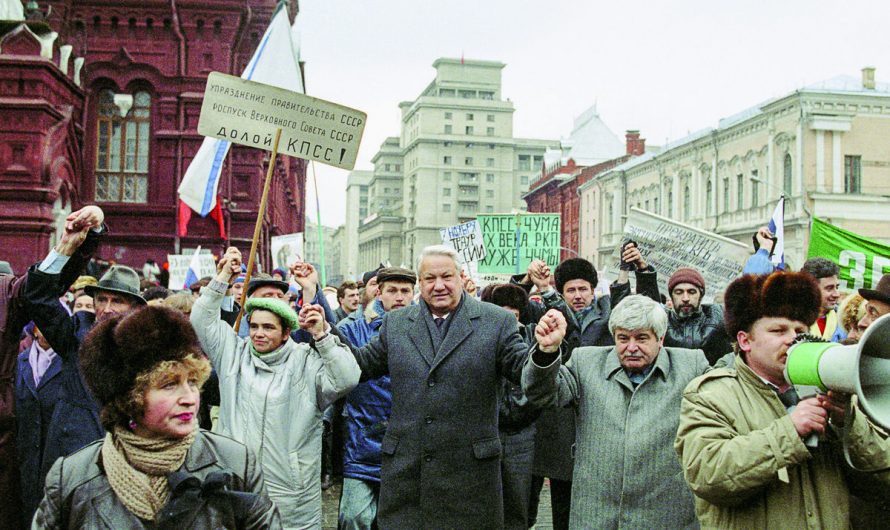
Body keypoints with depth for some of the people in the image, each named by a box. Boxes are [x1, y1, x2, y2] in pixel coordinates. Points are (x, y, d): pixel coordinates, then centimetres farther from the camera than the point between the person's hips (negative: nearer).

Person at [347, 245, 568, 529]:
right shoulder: (395, 323, 8)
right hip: (404, 467, 2)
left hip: (470, 471, -2)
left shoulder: (497, 321, -1)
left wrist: (545, 349, -26)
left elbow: (524, 371, -6)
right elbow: (362, 366, 9)